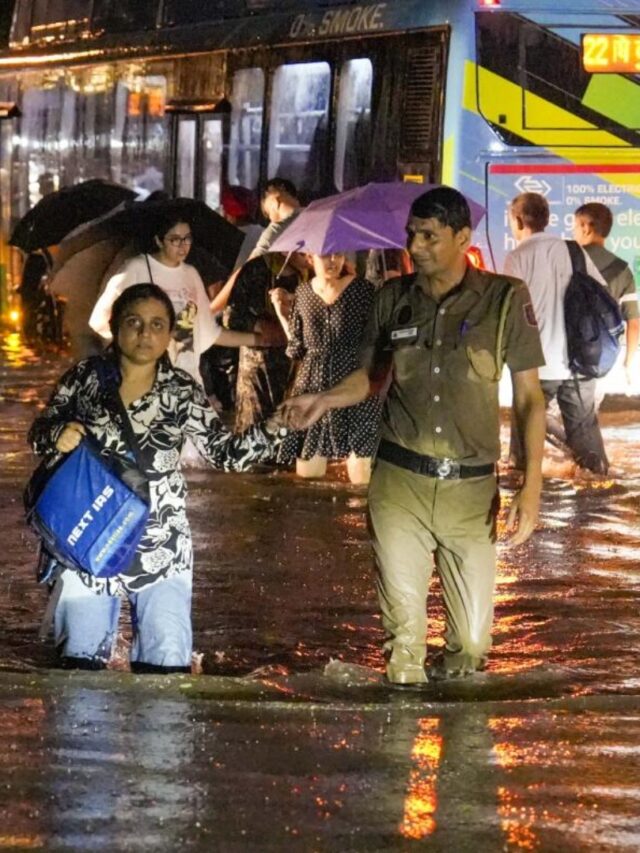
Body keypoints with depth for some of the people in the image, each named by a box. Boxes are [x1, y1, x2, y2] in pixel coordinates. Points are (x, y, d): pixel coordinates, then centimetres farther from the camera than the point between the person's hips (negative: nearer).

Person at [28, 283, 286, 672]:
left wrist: (276, 427, -21)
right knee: (81, 661, 9)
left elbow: (227, 452, -5)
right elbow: (39, 433, 6)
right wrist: (57, 436, -18)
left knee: (166, 666, -2)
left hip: (159, 546, -1)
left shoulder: (182, 391, -3)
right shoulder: (85, 377, -1)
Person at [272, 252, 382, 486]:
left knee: (360, 479, -9)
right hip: (312, 387, 4)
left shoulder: (362, 289, -5)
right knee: (307, 474, 5)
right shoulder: (303, 293, 8)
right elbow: (297, 347, 12)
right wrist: (280, 311, 10)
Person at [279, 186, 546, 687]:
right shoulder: (394, 299, 4)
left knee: (471, 641, 2)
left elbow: (529, 395, -1)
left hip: (471, 489, -1)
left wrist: (532, 488, -8)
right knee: (403, 631, 0)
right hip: (399, 482, 1)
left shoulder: (505, 299, -4)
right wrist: (323, 401, -2)